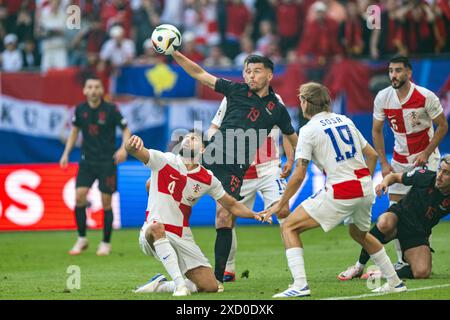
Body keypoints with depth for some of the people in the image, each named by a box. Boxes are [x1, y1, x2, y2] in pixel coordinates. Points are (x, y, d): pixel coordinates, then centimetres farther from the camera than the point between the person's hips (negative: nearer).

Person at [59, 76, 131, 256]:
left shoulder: (111, 109, -10)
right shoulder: (80, 110, -1)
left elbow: (126, 130, -3)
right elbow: (75, 131, 14)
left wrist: (124, 148, -20)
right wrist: (66, 153, 7)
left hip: (107, 161, -3)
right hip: (87, 160, 3)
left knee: (106, 202, -1)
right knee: (79, 197, -9)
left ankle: (106, 244, 12)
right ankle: (82, 240, 6)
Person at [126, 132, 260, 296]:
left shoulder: (208, 179, 5)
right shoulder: (163, 161, -5)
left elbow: (232, 205, 14)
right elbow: (135, 151, -20)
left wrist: (255, 215, -4)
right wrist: (132, 144, -45)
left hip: (183, 239, 4)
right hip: (152, 234, -4)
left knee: (210, 287, -5)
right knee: (157, 228, -41)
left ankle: (160, 285, 15)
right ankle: (179, 283, -37)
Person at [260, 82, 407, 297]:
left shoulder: (308, 130, -5)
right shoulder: (345, 120, 14)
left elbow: (298, 176, -8)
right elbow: (372, 155, 17)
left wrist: (280, 205, 1)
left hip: (340, 194, -7)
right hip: (364, 189, 7)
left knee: (289, 227, 1)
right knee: (359, 233, 34)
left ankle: (300, 285, -13)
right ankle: (394, 282, 35)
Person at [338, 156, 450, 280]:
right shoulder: (426, 177, -16)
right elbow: (395, 176, 1)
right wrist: (385, 181, -20)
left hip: (418, 233, 0)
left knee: (422, 273, -26)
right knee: (384, 223, -39)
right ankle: (359, 267, -19)